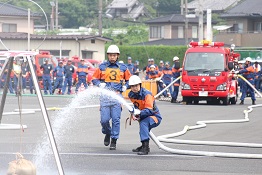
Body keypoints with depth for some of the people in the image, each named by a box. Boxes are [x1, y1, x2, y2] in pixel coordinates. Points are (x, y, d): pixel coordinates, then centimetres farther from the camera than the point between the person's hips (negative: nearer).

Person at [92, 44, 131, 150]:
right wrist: (100, 84, -6)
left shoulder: (123, 68, 11)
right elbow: (94, 79, 13)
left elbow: (129, 80, 21)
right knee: (104, 119, -4)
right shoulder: (102, 67, 9)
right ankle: (107, 133, 27)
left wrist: (125, 87, 3)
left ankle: (114, 141, 2)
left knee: (116, 119, -6)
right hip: (105, 96, 0)